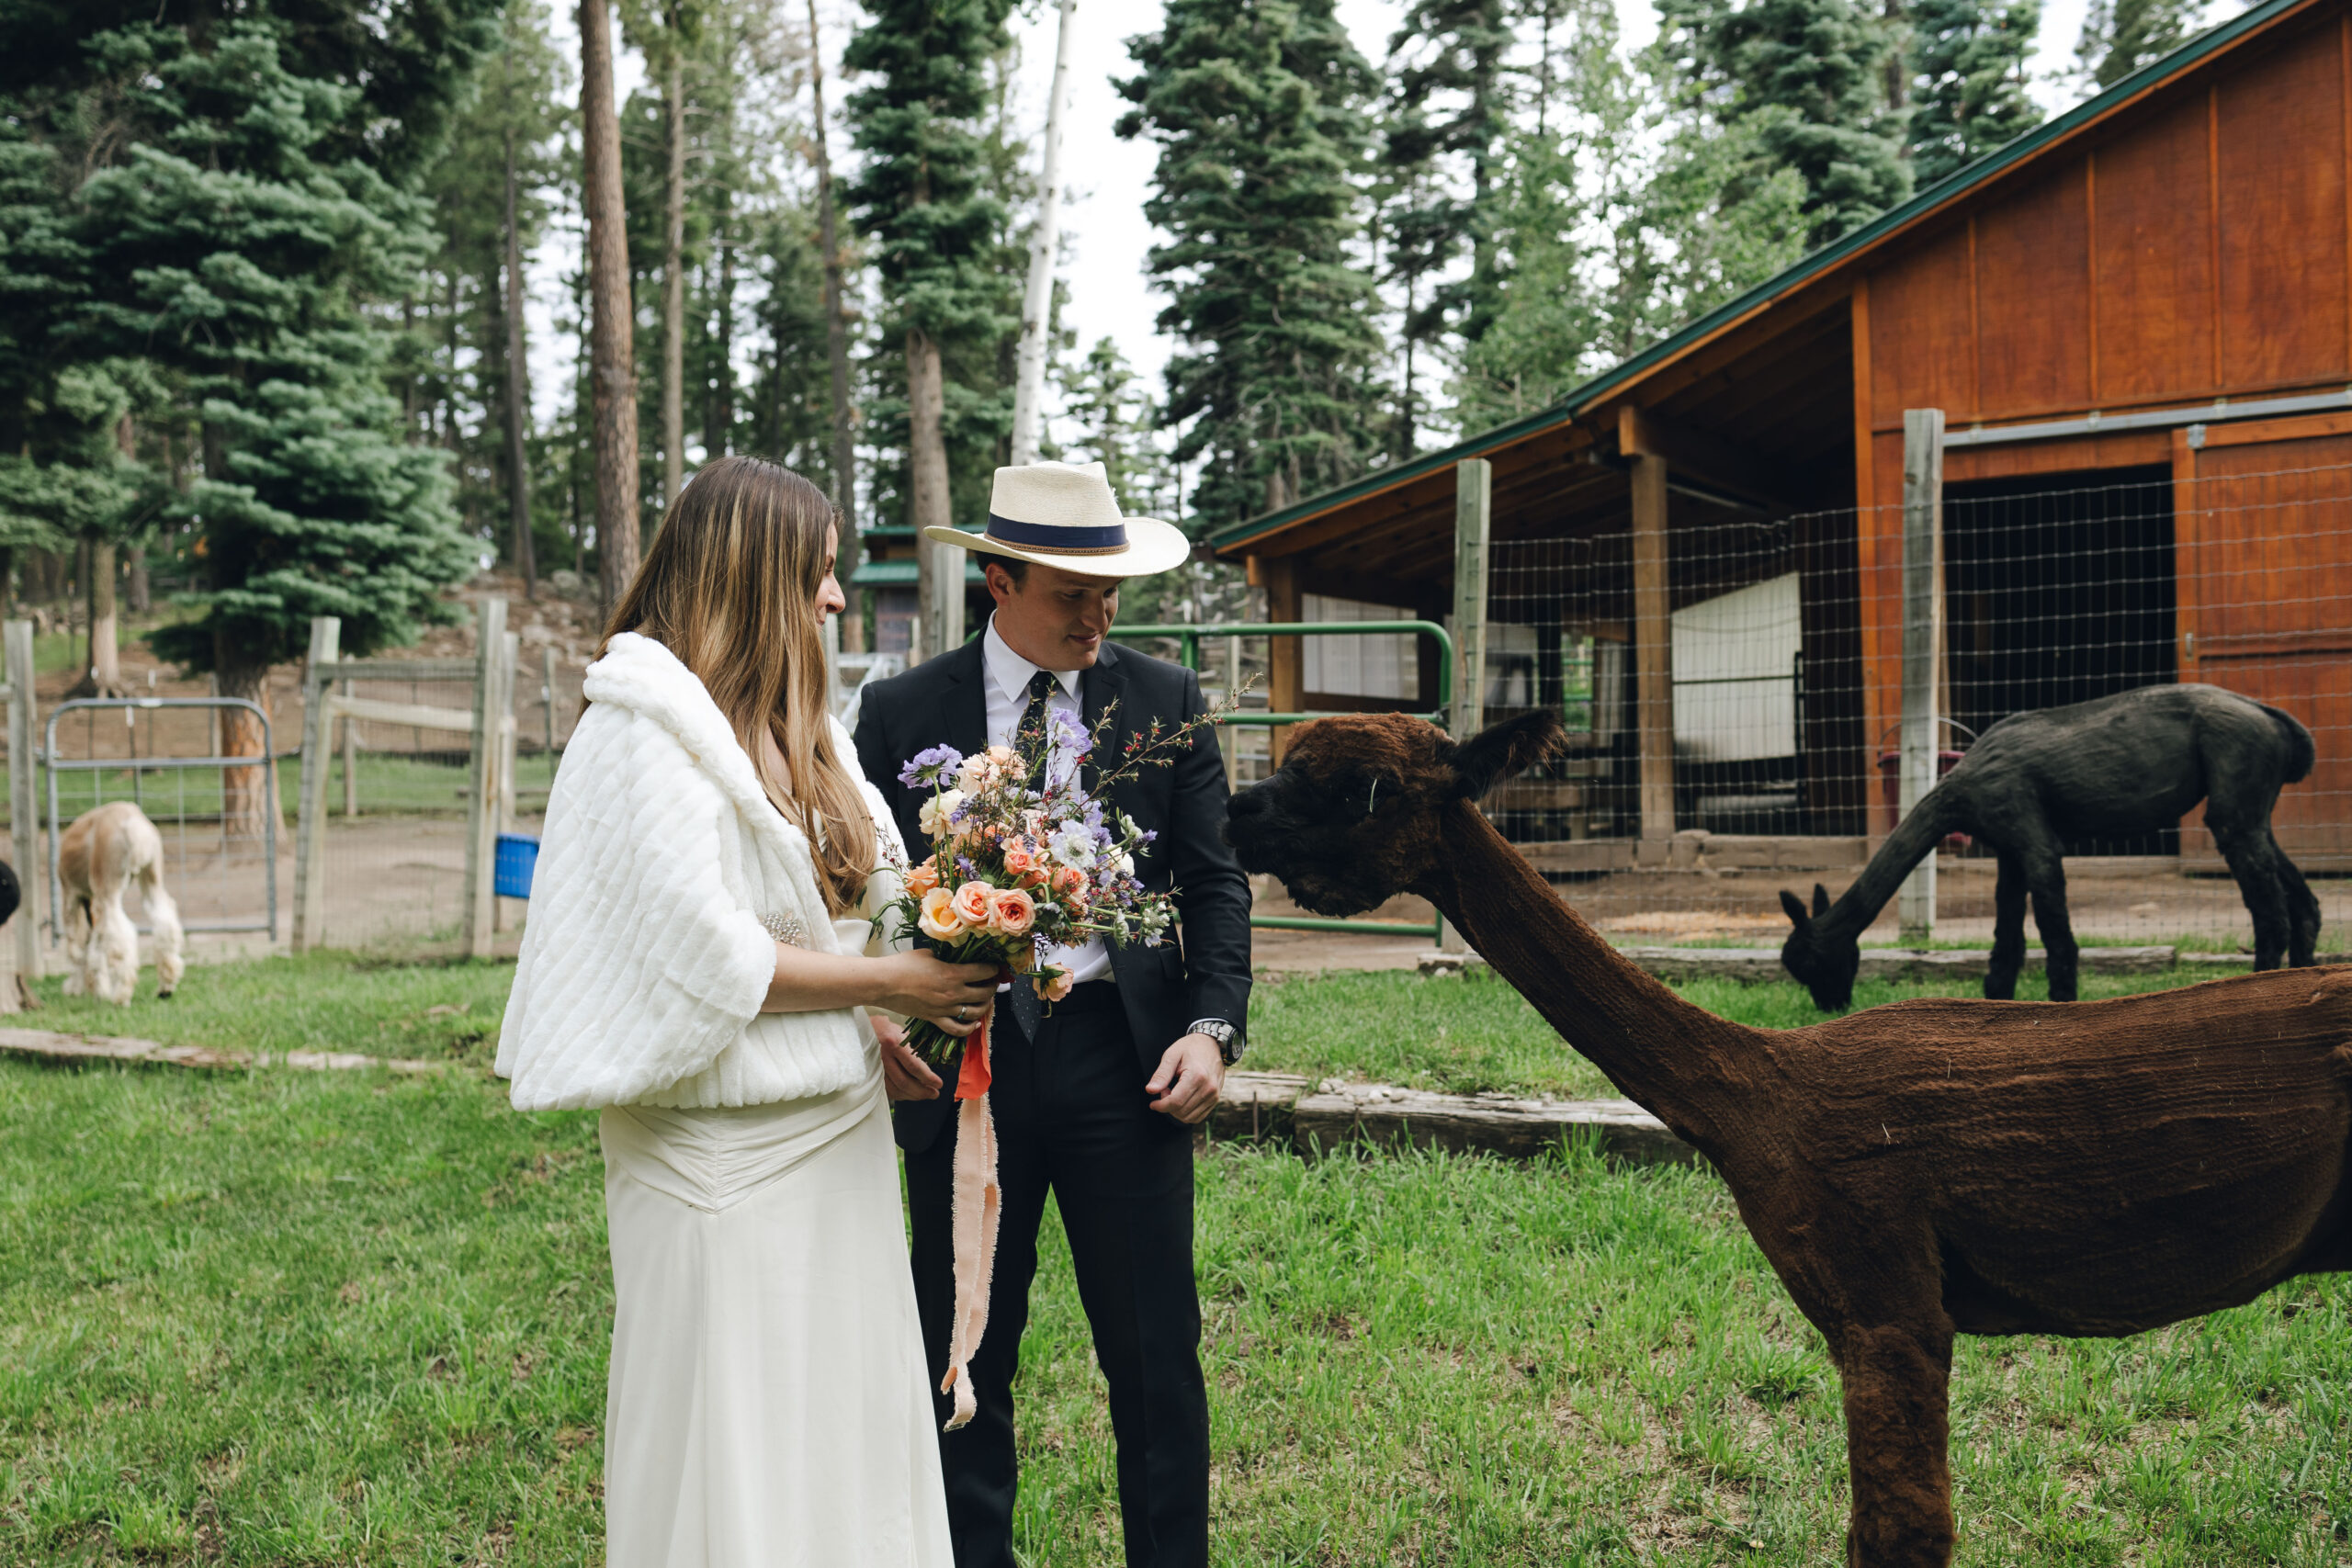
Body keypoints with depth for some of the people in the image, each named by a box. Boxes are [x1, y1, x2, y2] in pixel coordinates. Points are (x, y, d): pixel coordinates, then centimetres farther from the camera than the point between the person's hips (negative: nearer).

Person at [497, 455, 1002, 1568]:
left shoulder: (791, 726, 14)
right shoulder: (651, 725, -14)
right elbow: (704, 953, -19)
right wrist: (888, 984, -11)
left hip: (834, 1130, 8)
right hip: (726, 1148, -8)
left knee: (843, 1413, 14)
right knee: (727, 1436, 3)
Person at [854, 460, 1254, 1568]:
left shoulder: (1165, 700, 4)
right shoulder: (902, 712, 2)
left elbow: (1212, 882, 5)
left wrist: (1212, 1027, -8)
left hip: (1123, 1057, 0)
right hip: (965, 1060, 0)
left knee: (1157, 1360, 7)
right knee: (965, 1363, 11)